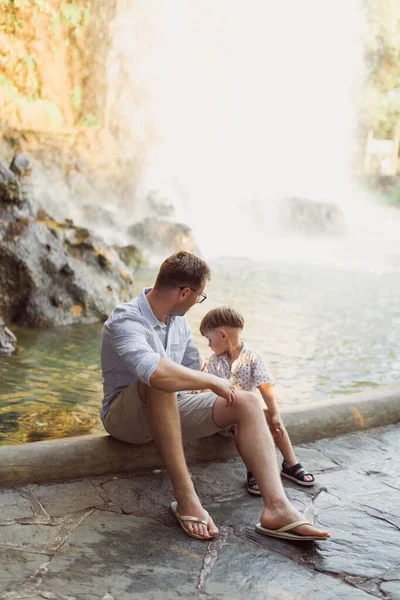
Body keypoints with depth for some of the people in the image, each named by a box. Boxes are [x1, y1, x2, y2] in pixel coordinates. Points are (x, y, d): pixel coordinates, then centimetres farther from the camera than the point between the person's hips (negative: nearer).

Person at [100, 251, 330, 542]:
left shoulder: (178, 319, 5)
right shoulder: (125, 321, -23)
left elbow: (193, 366, 23)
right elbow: (156, 371, -42)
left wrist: (224, 394, 31)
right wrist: (213, 381, -30)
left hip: (170, 409, 7)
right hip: (124, 417, -7)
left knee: (246, 402, -14)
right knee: (160, 385, -40)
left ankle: (277, 507, -30)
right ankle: (185, 498, -36)